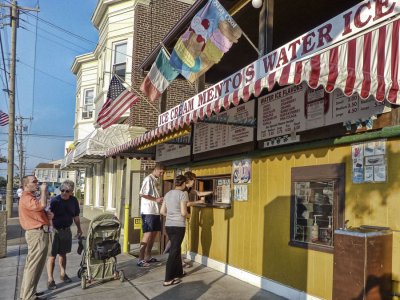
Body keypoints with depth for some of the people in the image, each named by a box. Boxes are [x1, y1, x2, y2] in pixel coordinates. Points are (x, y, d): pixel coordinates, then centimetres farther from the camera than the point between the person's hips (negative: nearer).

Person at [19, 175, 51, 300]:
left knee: (32, 264, 16)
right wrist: (43, 190, -17)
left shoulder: (31, 197, 19)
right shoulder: (26, 198, -15)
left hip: (39, 232, 11)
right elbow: (42, 205, -33)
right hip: (37, 233, -11)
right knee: (34, 265, -7)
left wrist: (47, 216, 7)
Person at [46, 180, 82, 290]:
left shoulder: (74, 201, 0)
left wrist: (79, 228, 19)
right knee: (52, 255, -2)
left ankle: (62, 274, 33)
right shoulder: (55, 201, -15)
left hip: (66, 230, 5)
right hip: (55, 230, -5)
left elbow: (76, 216, 13)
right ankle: (50, 279, 6)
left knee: (63, 253, 18)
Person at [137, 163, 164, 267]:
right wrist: (156, 199, -17)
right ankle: (140, 259, -4)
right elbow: (142, 194, -19)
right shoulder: (148, 179, -11)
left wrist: (160, 200, 6)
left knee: (154, 233, 13)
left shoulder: (155, 180, 16)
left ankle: (148, 257, 22)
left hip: (155, 211, 9)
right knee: (147, 234, -8)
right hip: (148, 211, -9)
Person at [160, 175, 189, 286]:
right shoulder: (182, 194, -11)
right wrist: (187, 215, 4)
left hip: (168, 225, 7)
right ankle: (168, 279, 2)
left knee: (176, 249, 20)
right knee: (174, 251, -1)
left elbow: (162, 211, 11)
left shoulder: (168, 194, 10)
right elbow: (183, 213, -16)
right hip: (178, 226, -7)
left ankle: (179, 272, 33)